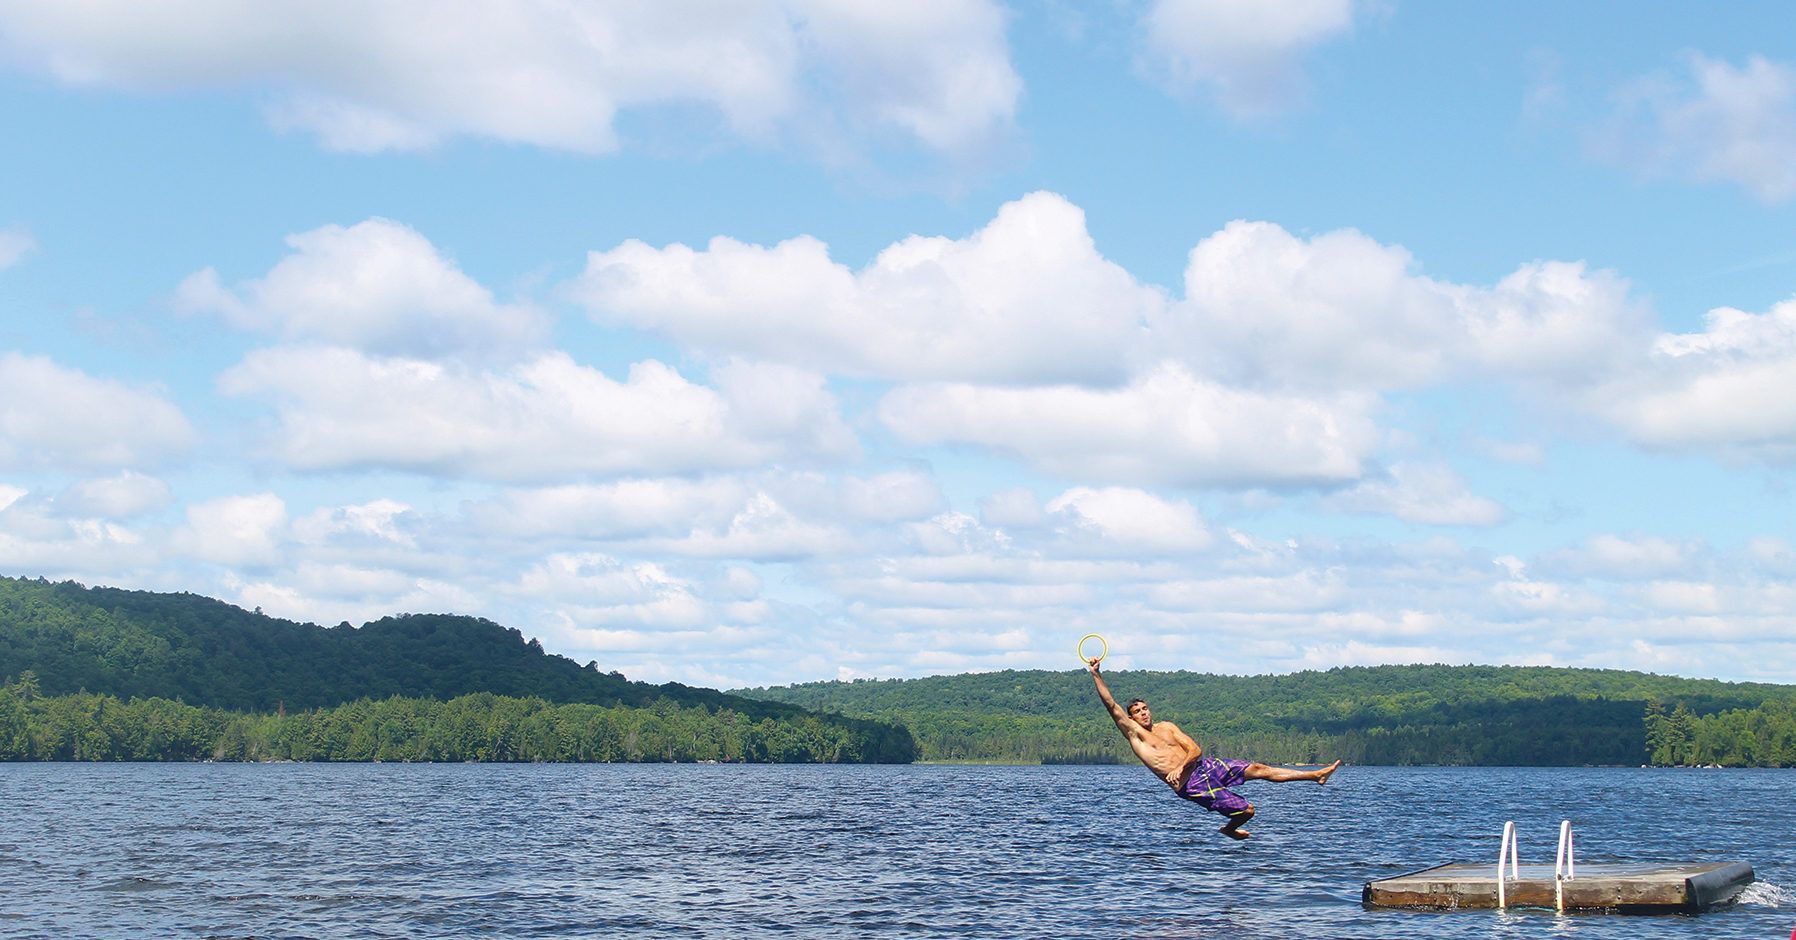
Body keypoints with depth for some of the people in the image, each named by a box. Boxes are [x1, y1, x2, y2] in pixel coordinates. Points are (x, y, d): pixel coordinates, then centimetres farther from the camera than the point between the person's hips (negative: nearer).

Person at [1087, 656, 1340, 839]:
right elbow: (1111, 705, -14)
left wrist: (1181, 767, -18)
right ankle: (1229, 829, 26)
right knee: (1247, 810, -7)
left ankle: (1317, 775, 12)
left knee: (1257, 769, 3)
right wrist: (1096, 674, -23)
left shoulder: (1166, 727, 11)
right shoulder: (1133, 732, -4)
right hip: (1191, 784, -5)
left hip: (1205, 765, 5)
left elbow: (1195, 750, 4)